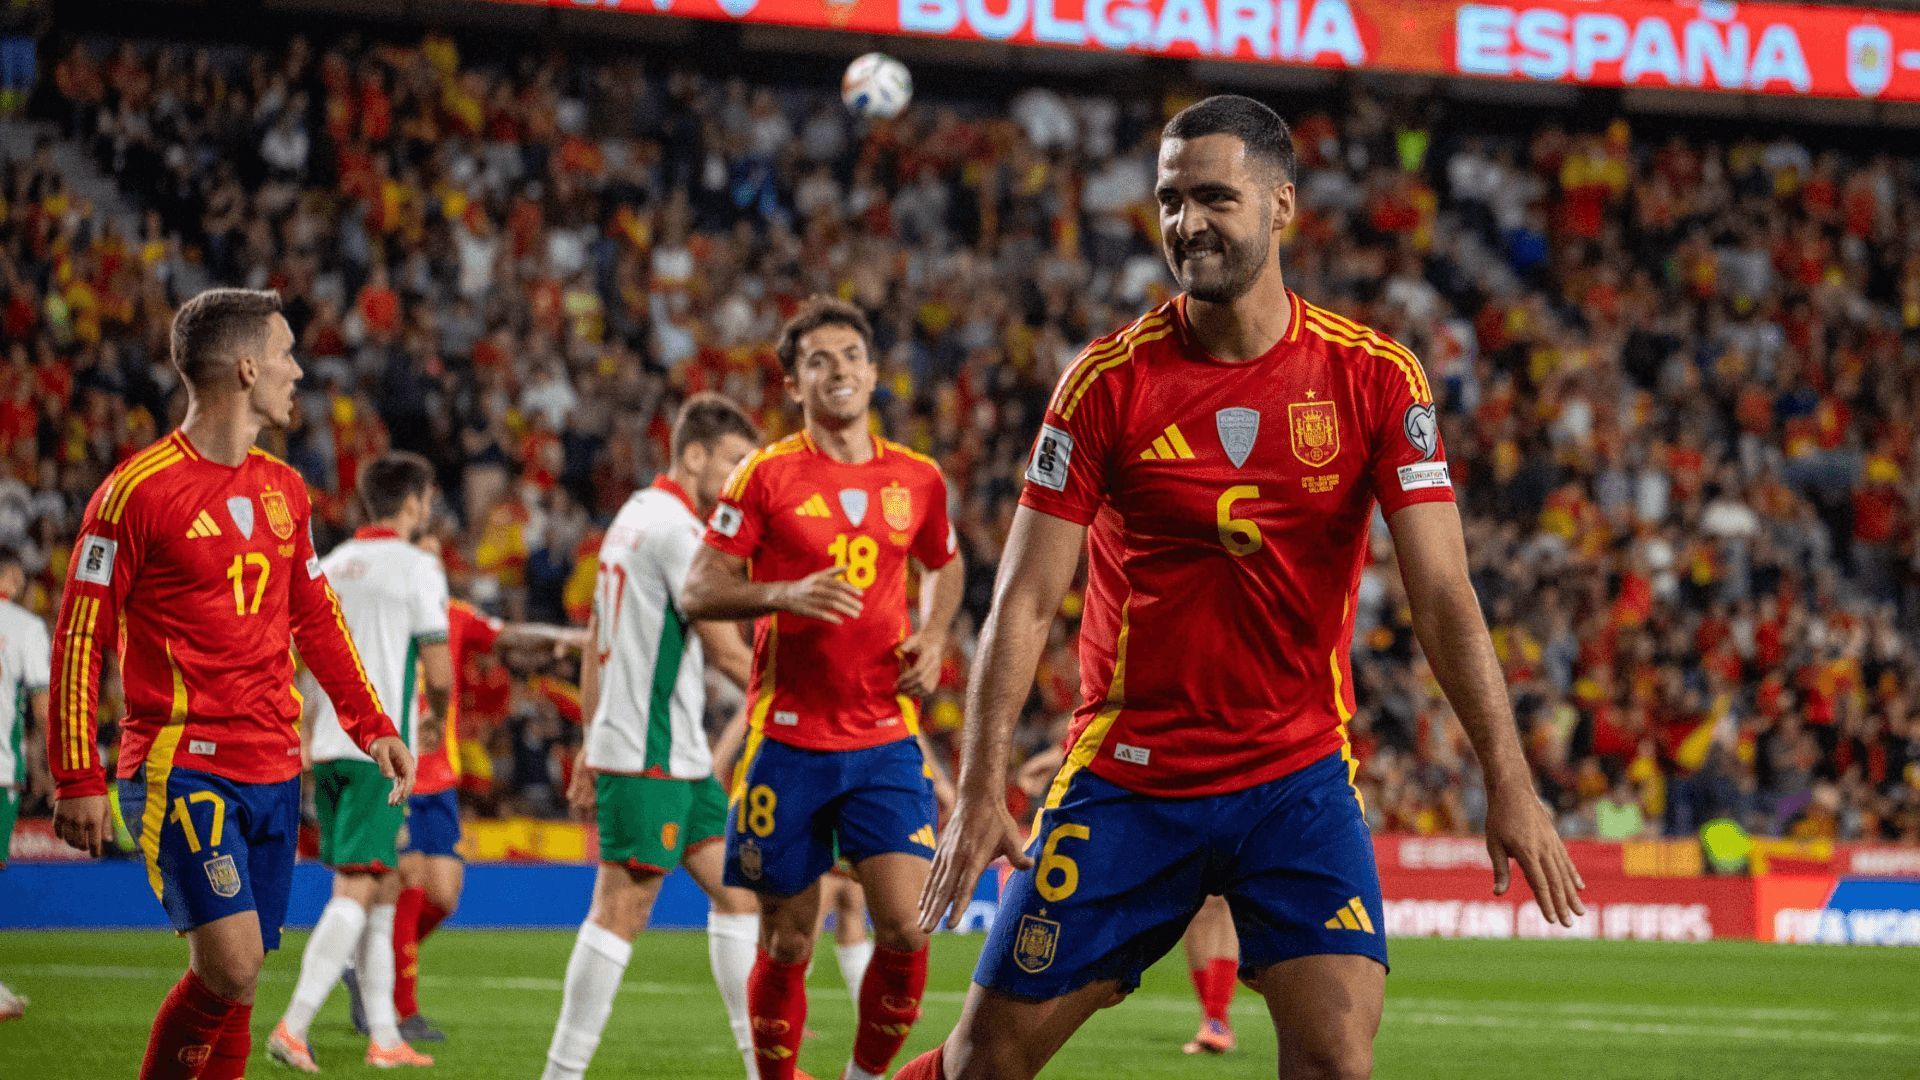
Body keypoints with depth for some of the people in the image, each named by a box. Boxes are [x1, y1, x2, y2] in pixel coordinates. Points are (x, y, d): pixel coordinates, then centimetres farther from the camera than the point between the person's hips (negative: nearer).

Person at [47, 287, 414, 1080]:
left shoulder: (283, 488, 13)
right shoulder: (139, 490, -9)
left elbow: (316, 618, 24)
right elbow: (79, 638, -8)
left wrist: (372, 726, 15)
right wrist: (77, 782, -11)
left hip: (274, 773, 7)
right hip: (181, 768, -7)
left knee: (230, 983, 5)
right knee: (231, 969, -18)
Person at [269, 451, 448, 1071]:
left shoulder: (331, 565, 14)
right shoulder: (417, 567, -6)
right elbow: (439, 674, -8)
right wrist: (435, 720, 12)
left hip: (328, 744, 7)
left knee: (382, 887, 14)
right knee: (357, 890, -9)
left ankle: (384, 1036, 14)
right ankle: (293, 1027, -20)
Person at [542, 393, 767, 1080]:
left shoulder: (636, 516, 16)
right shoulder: (675, 527, -14)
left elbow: (596, 643, 19)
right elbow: (723, 649, -14)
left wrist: (590, 743, 21)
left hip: (679, 753, 10)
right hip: (651, 756, -10)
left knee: (736, 888, 9)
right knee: (622, 910, -8)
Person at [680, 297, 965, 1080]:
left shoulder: (917, 479, 7)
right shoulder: (767, 475, -3)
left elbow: (944, 565, 27)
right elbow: (696, 594, -3)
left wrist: (933, 636, 7)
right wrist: (786, 594, -20)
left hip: (885, 740, 2)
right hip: (789, 742, -2)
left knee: (906, 927, -10)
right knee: (788, 943, 3)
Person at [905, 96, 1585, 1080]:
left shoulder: (1376, 379, -4)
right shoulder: (1111, 379, -5)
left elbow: (1443, 596, -6)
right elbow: (1026, 600, -5)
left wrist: (1508, 781, -15)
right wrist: (981, 785, -16)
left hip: (1299, 776, 0)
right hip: (1126, 771, 0)